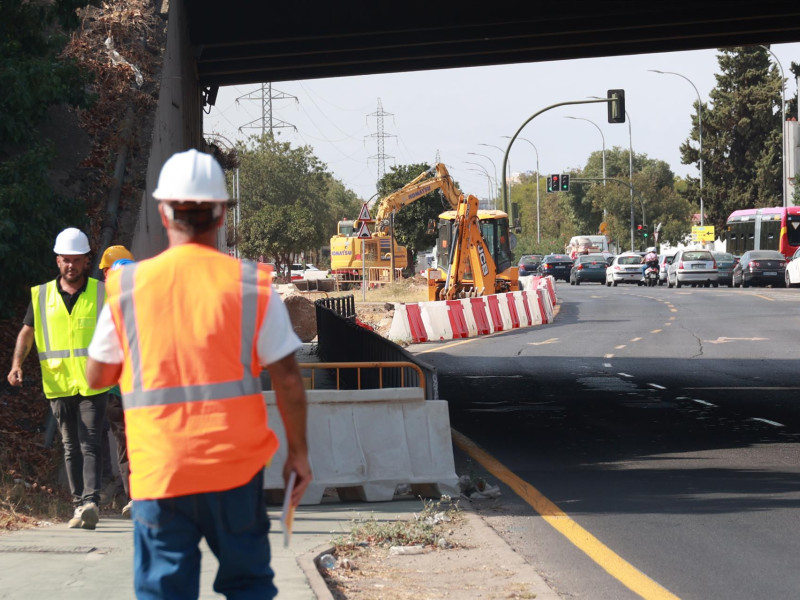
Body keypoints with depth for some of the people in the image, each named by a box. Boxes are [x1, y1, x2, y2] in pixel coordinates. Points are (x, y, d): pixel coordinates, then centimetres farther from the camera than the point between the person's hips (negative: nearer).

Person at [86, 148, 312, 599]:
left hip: (159, 470, 0)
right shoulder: (251, 284, -4)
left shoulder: (127, 287, -2)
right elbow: (288, 378, -4)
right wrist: (299, 452, 7)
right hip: (236, 464, 0)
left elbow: (98, 376, 8)